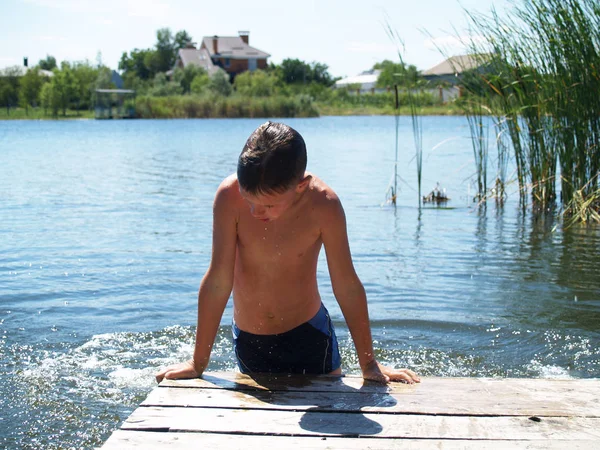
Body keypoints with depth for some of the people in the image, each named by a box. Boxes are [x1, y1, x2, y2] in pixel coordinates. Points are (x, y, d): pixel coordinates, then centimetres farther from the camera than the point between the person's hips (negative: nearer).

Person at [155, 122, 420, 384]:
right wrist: (198, 363, -13)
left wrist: (369, 365, -8)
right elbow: (218, 281, -18)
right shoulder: (230, 196, -24)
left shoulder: (322, 205, -24)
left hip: (310, 334, 0)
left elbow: (347, 286, -15)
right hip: (248, 341, 1)